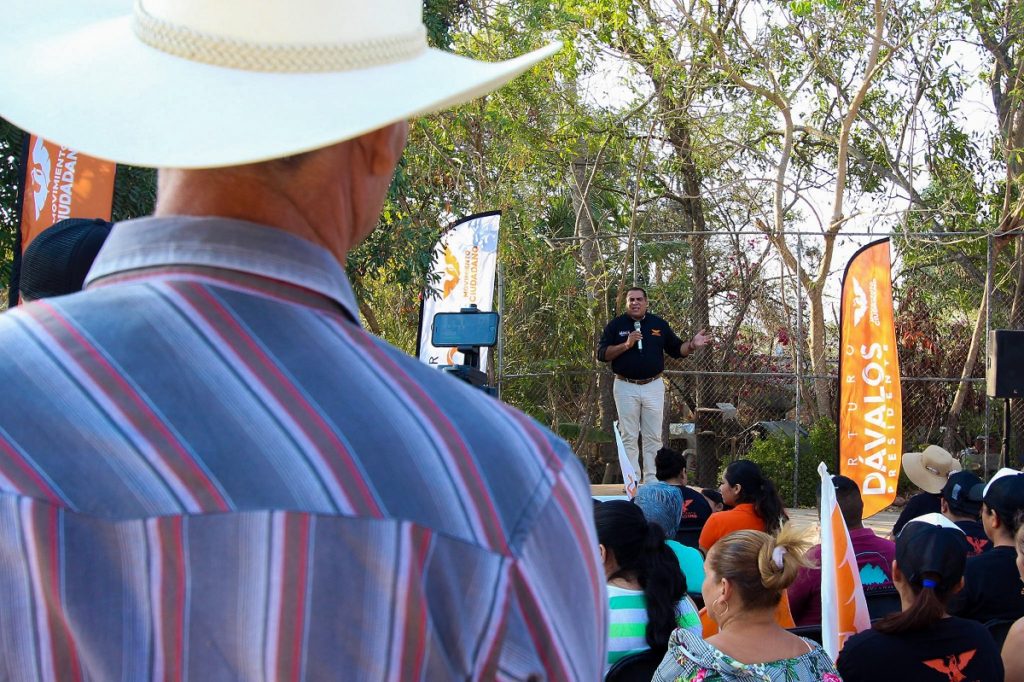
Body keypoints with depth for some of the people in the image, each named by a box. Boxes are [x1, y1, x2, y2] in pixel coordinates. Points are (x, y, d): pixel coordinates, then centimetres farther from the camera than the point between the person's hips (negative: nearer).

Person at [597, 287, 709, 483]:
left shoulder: (659, 324, 8)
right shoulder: (616, 325, 2)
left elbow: (676, 349, 11)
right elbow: (602, 354, -5)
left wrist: (692, 345, -8)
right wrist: (626, 345, -17)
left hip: (653, 386, 2)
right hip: (626, 387, -2)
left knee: (653, 437, 3)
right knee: (628, 437, 1)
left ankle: (652, 481, 7)